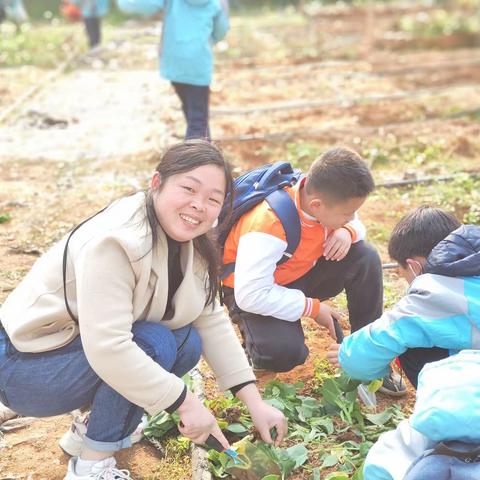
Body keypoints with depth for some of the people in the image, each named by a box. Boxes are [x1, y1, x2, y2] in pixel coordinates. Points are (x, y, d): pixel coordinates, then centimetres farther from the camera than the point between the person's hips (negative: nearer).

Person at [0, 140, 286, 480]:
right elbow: (107, 348, -37)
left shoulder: (189, 242, -5)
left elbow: (212, 321, -3)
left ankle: (92, 427, 10)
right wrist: (186, 402, -28)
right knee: (156, 344, -26)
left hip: (91, 352, 8)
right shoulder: (115, 242, -31)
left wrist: (256, 404, -8)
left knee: (188, 344, -7)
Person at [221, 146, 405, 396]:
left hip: (302, 274, 7)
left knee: (365, 258, -15)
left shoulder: (320, 195, -16)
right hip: (255, 291, -6)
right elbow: (250, 294, -36)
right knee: (284, 353, -33)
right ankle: (256, 331, 4)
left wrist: (347, 232, -21)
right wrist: (313, 308, -27)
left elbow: (355, 223, 6)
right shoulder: (269, 225, -36)